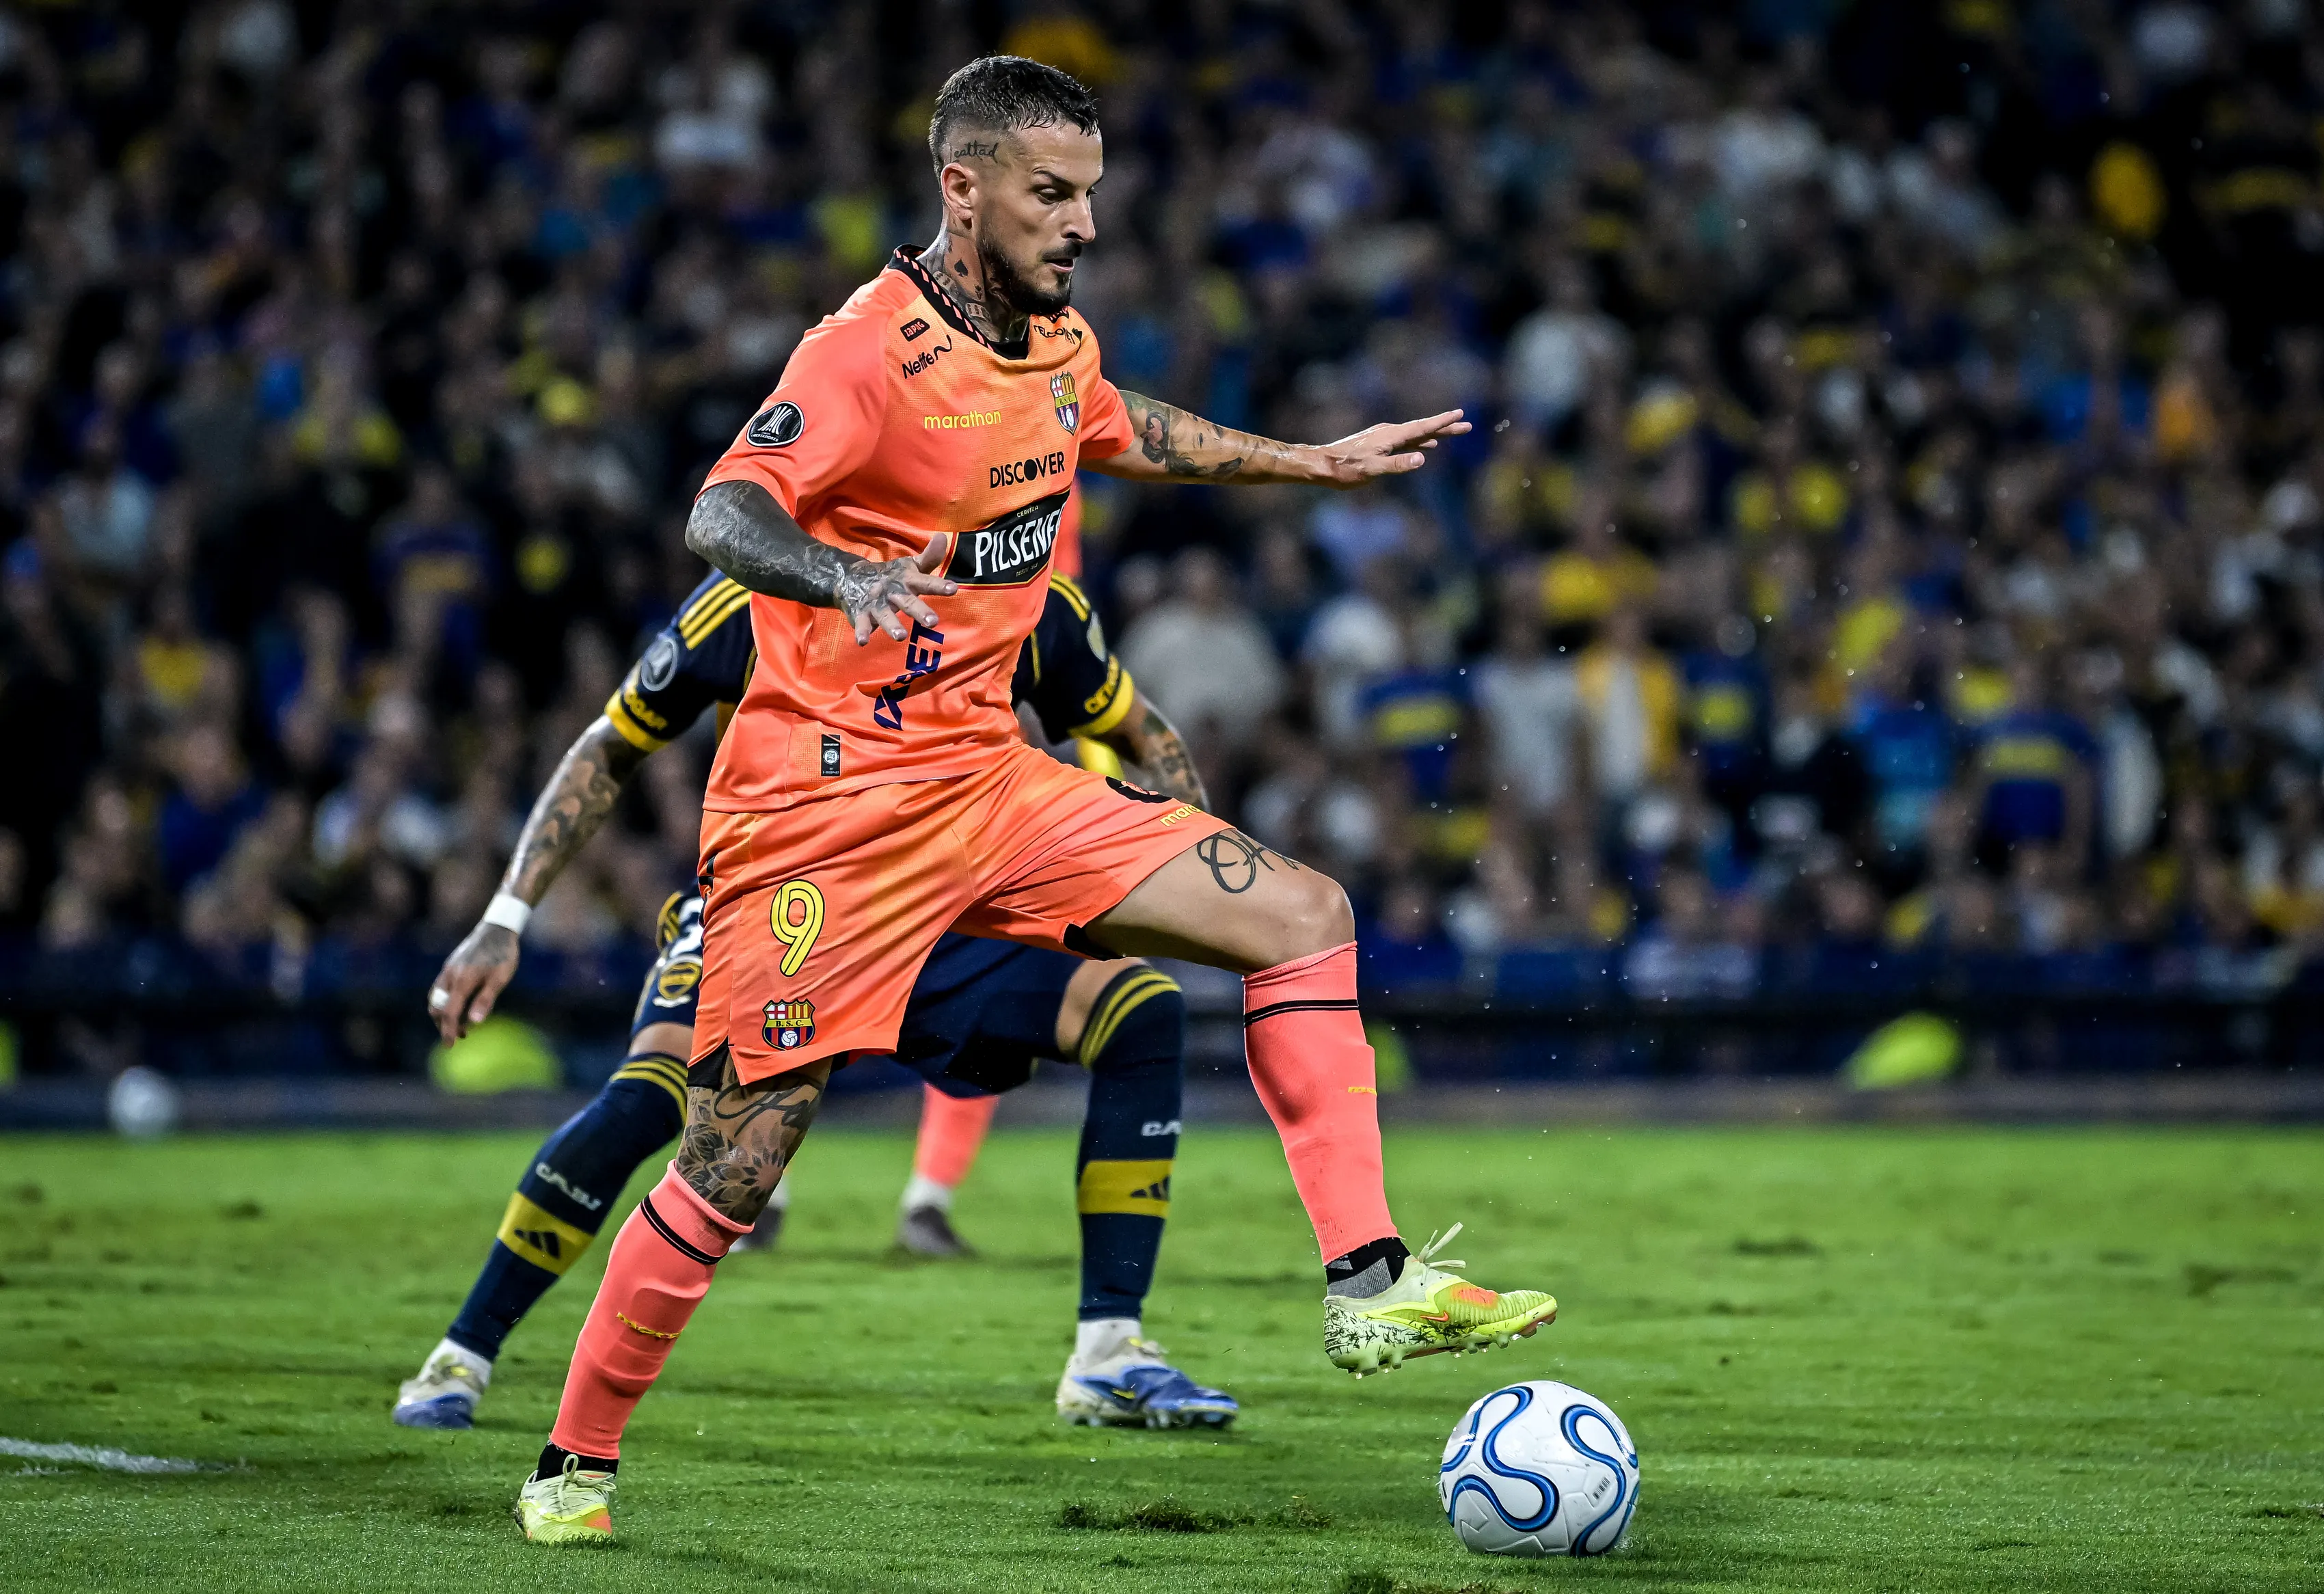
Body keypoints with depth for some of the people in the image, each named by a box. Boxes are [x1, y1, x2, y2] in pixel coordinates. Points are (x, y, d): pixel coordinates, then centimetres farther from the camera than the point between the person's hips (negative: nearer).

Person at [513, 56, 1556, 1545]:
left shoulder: (1058, 343, 8)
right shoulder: (871, 351, -16)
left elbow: (1125, 431, 32)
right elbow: (723, 514, -29)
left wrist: (1311, 461, 34)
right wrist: (846, 575, -48)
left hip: (988, 779, 8)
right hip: (826, 796, -7)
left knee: (1305, 913, -3)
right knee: (738, 1162, -7)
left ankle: (1370, 1285, -4)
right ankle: (576, 1465, 11)